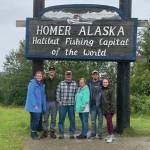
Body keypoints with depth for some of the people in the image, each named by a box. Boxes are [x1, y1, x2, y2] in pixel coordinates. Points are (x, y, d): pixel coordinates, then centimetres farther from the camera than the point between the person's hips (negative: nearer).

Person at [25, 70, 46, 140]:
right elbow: (31, 94, -14)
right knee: (35, 119, -6)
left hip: (39, 105, 7)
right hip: (33, 105, -7)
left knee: (36, 119, 11)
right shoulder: (32, 83, -9)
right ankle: (33, 133, 6)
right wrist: (34, 104, -19)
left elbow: (43, 95, 13)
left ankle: (34, 133, 21)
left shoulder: (42, 84, 12)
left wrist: (44, 106, 8)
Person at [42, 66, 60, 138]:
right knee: (45, 118, 4)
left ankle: (52, 131, 15)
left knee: (53, 118, 7)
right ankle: (45, 131, 14)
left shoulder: (57, 81, 3)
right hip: (46, 101, 0)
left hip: (54, 102, 0)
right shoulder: (45, 80, 4)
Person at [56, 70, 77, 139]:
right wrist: (59, 101, -1)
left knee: (72, 119, 6)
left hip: (71, 105, 1)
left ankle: (72, 133, 16)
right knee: (61, 119, 4)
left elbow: (76, 93, 8)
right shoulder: (61, 83, 2)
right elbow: (58, 93, 5)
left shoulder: (74, 84, 4)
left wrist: (75, 101, 1)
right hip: (62, 105, 0)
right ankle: (61, 133, 13)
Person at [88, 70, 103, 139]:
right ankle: (93, 133, 15)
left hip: (100, 104, -2)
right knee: (93, 120, 7)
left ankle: (100, 134, 10)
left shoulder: (101, 83, 2)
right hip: (93, 104, 2)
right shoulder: (89, 83, 9)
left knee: (100, 119, 3)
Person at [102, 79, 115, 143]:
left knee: (109, 121, -11)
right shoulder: (102, 90, 13)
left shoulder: (110, 90, -6)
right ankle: (111, 135, 20)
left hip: (109, 108, -7)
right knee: (108, 122, 11)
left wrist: (112, 109, -16)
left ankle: (111, 136, -6)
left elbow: (112, 100, -10)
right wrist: (101, 108, 14)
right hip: (104, 109, 7)